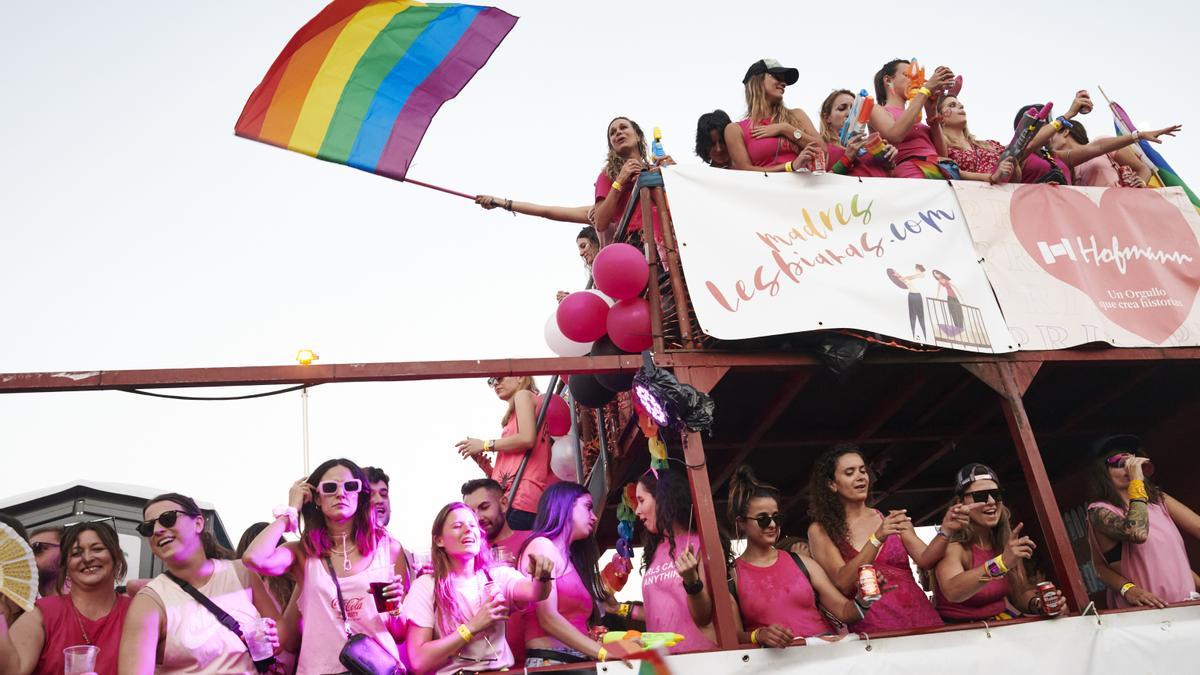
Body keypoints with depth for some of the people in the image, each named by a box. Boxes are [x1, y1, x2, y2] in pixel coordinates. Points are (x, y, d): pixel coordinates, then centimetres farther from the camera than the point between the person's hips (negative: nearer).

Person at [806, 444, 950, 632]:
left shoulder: (891, 519, 12)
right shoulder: (820, 530, 4)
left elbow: (925, 560, 3)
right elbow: (843, 584, -7)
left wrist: (945, 531, -13)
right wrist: (877, 538, -16)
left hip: (919, 618, 3)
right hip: (871, 627, -2)